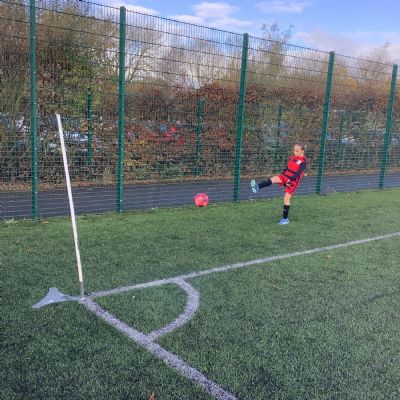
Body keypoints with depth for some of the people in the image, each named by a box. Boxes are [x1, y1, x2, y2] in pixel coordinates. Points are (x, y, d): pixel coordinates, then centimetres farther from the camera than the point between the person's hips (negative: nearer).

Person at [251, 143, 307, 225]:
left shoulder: (303, 161, -11)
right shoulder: (292, 157, 9)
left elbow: (298, 173, -20)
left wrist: (290, 180, -30)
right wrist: (282, 176, 19)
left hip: (293, 181, -5)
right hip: (285, 176, 6)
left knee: (286, 198, -8)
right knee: (273, 179, -23)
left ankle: (285, 219, 2)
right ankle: (257, 187, -43)